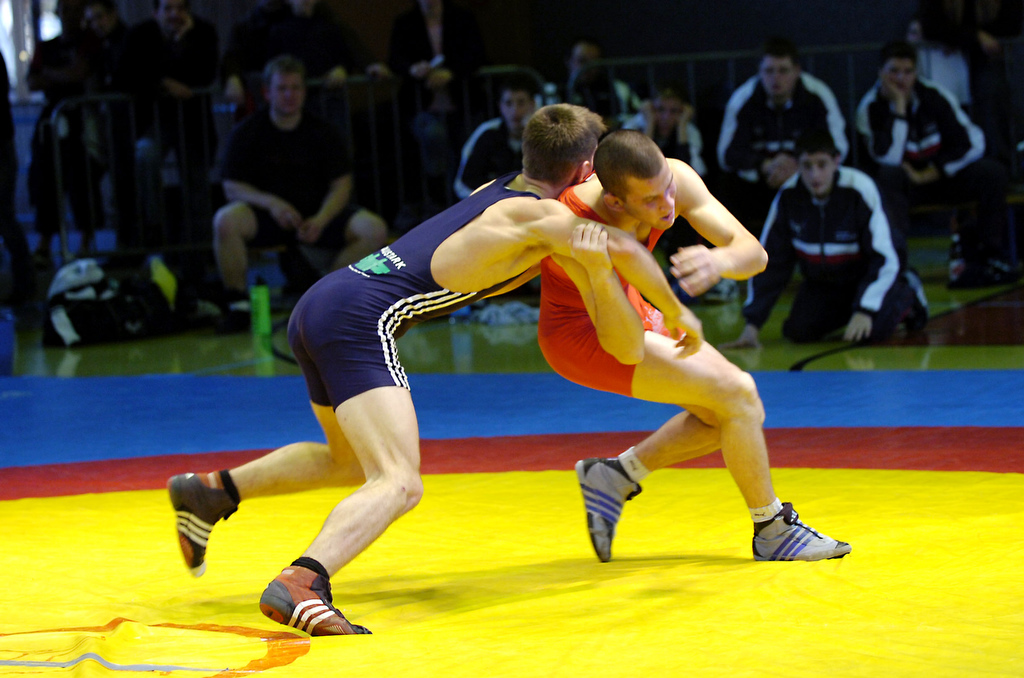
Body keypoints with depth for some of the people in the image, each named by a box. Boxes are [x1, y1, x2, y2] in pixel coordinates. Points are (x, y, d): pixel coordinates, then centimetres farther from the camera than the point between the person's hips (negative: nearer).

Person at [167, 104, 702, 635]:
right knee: (399, 483, -18)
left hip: (319, 304, 9)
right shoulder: (543, 217, -3)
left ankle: (212, 491, 27)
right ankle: (301, 584, -40)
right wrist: (677, 313, 0)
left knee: (352, 461, 30)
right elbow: (621, 250, -16)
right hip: (361, 317, -9)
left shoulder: (497, 191, 21)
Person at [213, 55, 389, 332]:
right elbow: (231, 186, -5)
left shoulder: (323, 132, 6)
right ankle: (238, 305, -20)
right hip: (266, 215, -2)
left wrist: (321, 220, -18)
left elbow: (341, 186, 2)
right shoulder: (246, 133, 0)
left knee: (374, 230, -22)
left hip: (317, 217, 2)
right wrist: (271, 203, -23)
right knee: (226, 221, -35)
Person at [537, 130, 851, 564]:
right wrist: (599, 274, -56)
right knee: (738, 395, -15)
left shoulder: (674, 178, -22)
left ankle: (614, 476, 14)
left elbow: (754, 253, -22)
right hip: (581, 335, -8)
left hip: (630, 311, 8)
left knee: (732, 414, 7)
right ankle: (773, 533, 2)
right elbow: (629, 349, -39)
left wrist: (720, 260, -46)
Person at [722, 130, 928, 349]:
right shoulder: (788, 197, -19)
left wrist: (865, 312, -38)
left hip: (870, 271, -4)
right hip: (824, 281, 4)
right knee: (798, 331, -15)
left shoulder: (860, 190, -30)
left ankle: (906, 295, 7)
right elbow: (770, 262, -10)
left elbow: (885, 258, -26)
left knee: (875, 330, -27)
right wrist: (752, 325, -15)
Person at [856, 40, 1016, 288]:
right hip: (905, 184, -2)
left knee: (993, 172, -23)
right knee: (888, 176, -37)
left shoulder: (934, 96, -7)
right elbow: (888, 159, -26)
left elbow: (972, 142, -8)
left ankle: (991, 256, -20)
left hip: (943, 174, 2)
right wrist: (899, 108, -26)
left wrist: (928, 175, -15)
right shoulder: (870, 108, -13)